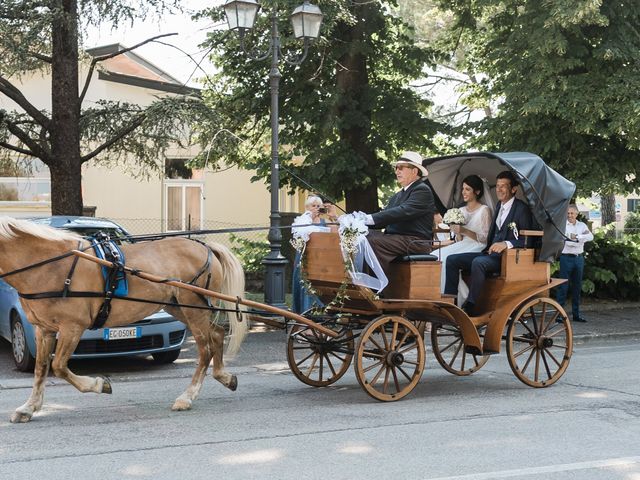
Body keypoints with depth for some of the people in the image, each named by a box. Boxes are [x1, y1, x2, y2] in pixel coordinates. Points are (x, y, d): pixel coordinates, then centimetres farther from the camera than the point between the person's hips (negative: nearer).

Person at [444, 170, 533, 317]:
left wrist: (506, 244, -27)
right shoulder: (499, 207, 21)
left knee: (478, 262, -37)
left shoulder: (522, 209, -5)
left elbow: (527, 240, -14)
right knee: (451, 259, -5)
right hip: (491, 253, 9)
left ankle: (470, 307, -33)